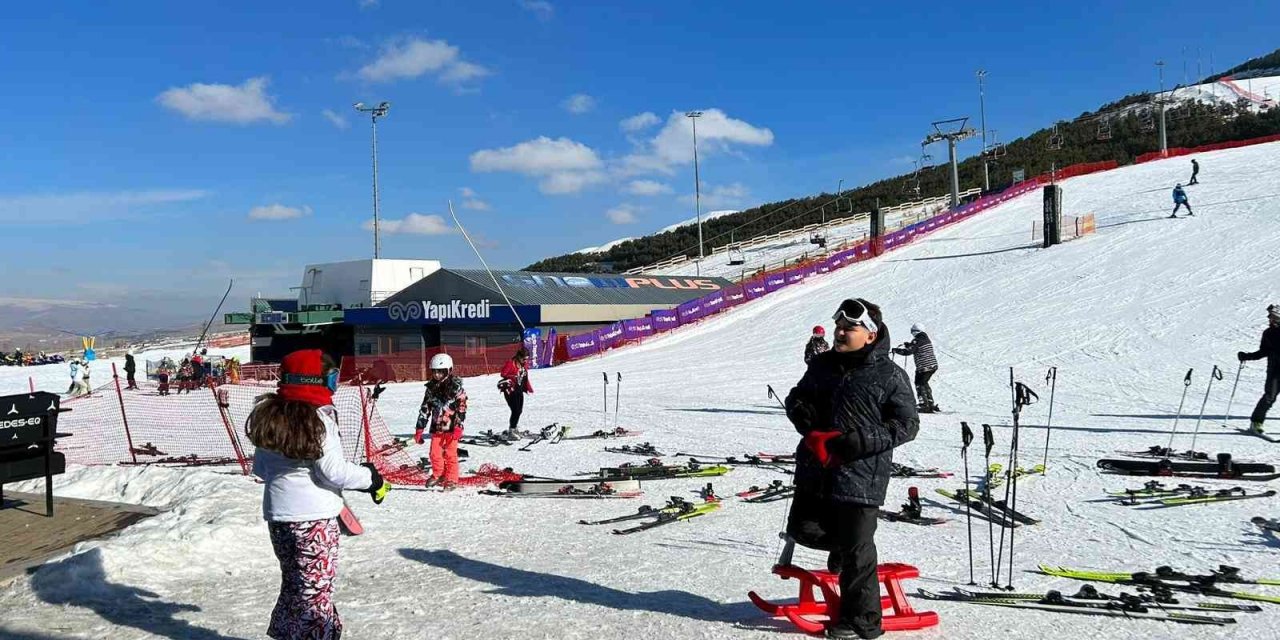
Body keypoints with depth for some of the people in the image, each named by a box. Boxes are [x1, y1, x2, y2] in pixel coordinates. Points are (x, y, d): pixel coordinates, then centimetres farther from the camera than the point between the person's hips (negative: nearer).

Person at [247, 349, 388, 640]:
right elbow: (334, 471, -18)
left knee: (292, 584, 22)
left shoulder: (268, 415, 5)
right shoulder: (319, 417, -17)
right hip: (314, 516, -7)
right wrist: (371, 478, -5)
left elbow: (259, 467, 13)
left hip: (277, 514, 7)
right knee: (316, 591, 3)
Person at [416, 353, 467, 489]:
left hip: (451, 427, -5)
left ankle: (451, 479, 9)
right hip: (437, 427, 5)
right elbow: (424, 409, 14)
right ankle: (438, 475, 24)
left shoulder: (455, 387, -7)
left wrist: (458, 427, -18)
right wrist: (419, 429, 11)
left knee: (450, 453, -2)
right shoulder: (431, 387, 10)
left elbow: (462, 407, -11)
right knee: (435, 453, 5)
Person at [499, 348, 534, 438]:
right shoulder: (511, 363, -12)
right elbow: (503, 373, -18)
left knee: (519, 410, 10)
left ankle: (514, 427, 27)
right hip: (510, 390, -8)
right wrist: (513, 377, -28)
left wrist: (529, 388, 9)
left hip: (519, 390, 8)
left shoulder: (523, 365, 11)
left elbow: (525, 378, 17)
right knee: (516, 410, -13)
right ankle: (511, 430, -5)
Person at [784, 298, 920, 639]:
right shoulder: (822, 365, 9)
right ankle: (844, 543, 39)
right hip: (815, 470, 6)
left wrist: (862, 441, -20)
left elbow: (906, 425, -7)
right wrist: (800, 411, -5)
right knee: (803, 529, 10)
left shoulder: (890, 376, -8)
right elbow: (798, 395, 20)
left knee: (856, 550, 2)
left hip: (861, 475, -6)